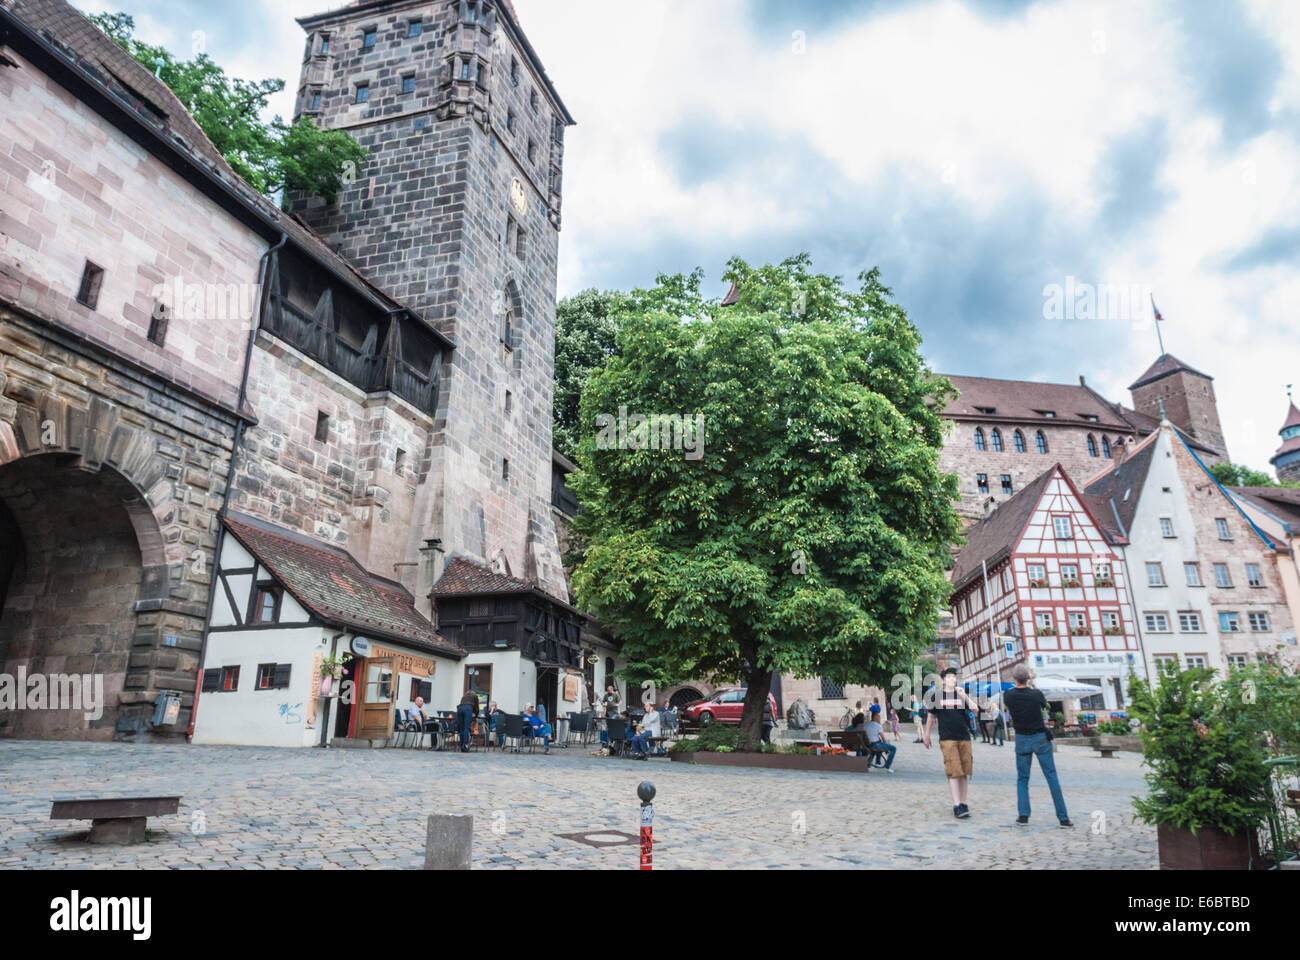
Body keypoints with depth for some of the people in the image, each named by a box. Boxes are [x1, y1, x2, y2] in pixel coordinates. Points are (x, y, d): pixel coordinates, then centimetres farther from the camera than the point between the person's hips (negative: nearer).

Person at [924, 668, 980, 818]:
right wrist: (927, 736, 15)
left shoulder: (961, 695, 11)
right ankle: (957, 806, -10)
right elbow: (931, 716, 14)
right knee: (953, 772, -10)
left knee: (964, 772, 5)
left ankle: (963, 804, 14)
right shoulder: (937, 696, 6)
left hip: (964, 738, 3)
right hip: (947, 739, -3)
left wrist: (965, 697, -12)